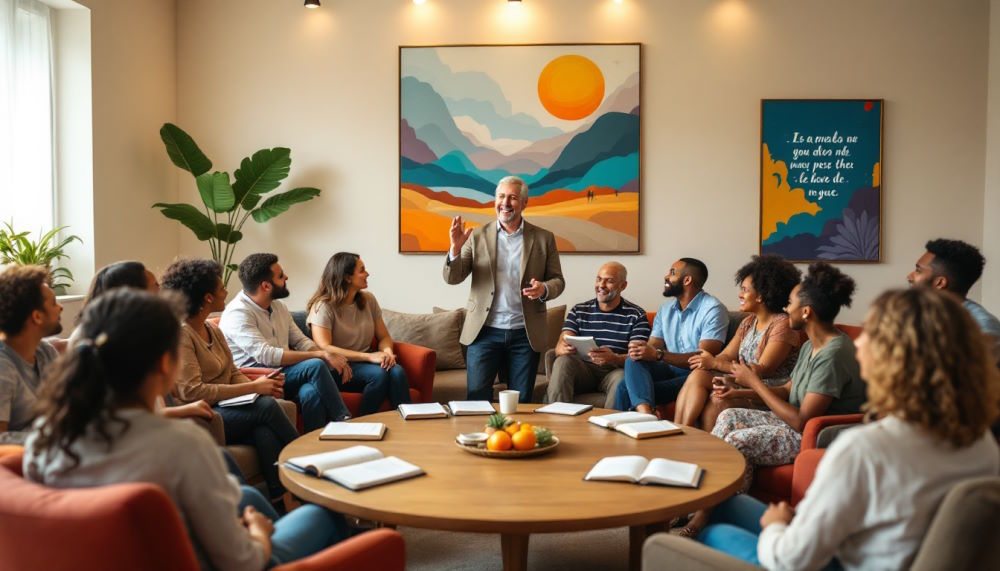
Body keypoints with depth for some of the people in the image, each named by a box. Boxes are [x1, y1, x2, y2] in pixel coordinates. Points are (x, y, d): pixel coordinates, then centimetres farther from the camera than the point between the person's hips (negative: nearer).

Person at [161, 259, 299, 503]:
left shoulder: (213, 330, 15)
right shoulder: (181, 334, -12)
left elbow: (233, 373, 17)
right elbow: (191, 391, -20)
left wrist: (256, 384, -7)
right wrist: (253, 387, -20)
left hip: (225, 410, 7)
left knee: (265, 432, -26)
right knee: (266, 406, -26)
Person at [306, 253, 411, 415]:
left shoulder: (368, 300, 10)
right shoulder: (324, 306, -8)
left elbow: (384, 337, 13)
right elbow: (324, 348, -19)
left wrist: (388, 351, -13)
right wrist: (369, 356, -26)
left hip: (365, 363, 5)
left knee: (397, 371, -27)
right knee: (379, 374, -32)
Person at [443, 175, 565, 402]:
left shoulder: (543, 238, 4)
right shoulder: (478, 236, 3)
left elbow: (558, 280, 7)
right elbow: (452, 278, -2)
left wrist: (544, 289, -16)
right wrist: (456, 249, -21)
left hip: (525, 334, 1)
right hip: (485, 331, 0)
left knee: (521, 401, 9)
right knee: (477, 396, 0)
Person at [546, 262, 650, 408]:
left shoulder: (637, 315, 5)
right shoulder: (578, 311, 14)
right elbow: (560, 347, 3)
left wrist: (614, 358, -29)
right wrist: (565, 348, -24)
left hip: (614, 370, -2)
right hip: (583, 368, 2)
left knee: (622, 377, -35)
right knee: (562, 362, -28)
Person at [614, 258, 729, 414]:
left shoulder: (713, 310, -8)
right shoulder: (665, 309, 18)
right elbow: (653, 346, 9)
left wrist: (659, 354, -28)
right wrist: (640, 349, -18)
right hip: (670, 370, 7)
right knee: (633, 360, -28)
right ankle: (645, 414, -46)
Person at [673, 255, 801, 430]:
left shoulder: (782, 325, -11)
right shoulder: (748, 322, 16)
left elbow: (762, 371, -17)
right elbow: (726, 355, 9)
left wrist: (715, 363, -16)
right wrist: (707, 360, -15)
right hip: (745, 383, 8)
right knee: (698, 375, -16)